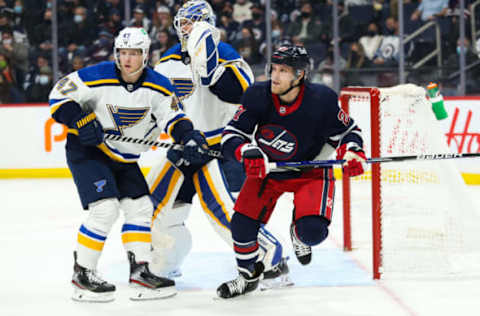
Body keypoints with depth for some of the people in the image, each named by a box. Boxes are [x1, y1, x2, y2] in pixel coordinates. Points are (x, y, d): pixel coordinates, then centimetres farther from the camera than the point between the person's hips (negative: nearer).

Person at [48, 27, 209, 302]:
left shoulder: (157, 87, -7)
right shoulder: (98, 78, -20)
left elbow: (172, 116, -5)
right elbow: (60, 94, -14)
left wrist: (189, 137, -25)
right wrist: (80, 121, -26)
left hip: (124, 158, 6)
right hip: (87, 150, -6)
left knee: (141, 207, 4)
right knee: (105, 209, -17)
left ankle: (140, 270, 11)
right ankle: (82, 273, -7)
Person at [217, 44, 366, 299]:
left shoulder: (321, 100, -22)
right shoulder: (258, 96, -18)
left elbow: (347, 131, -7)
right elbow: (231, 136, -16)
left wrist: (352, 153, -27)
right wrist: (247, 152, -36)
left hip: (310, 171, -2)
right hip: (266, 168, 2)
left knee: (313, 231, -23)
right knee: (243, 224, -8)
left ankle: (299, 234, 18)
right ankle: (248, 275, 21)